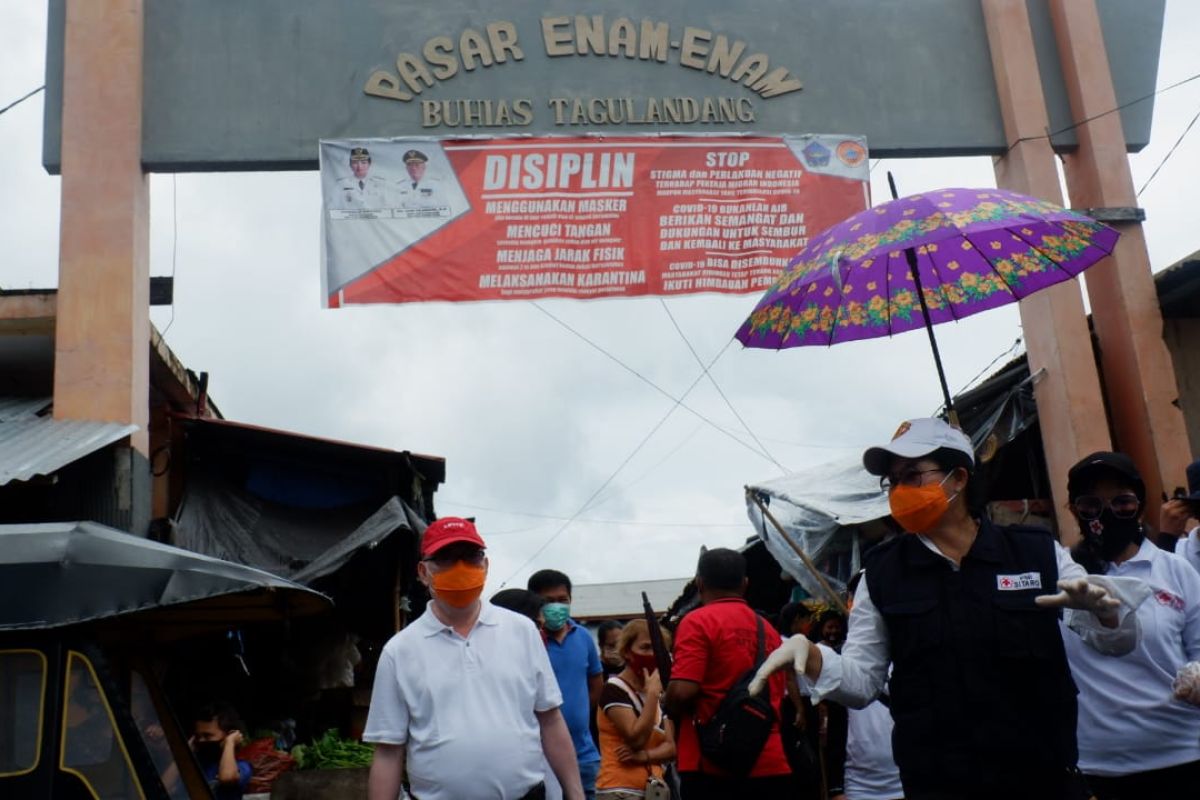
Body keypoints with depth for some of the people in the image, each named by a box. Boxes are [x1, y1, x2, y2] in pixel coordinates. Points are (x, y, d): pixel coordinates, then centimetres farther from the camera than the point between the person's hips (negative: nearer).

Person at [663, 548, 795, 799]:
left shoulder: (698, 622, -6)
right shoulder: (768, 629, 14)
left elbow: (682, 692, -16)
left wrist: (670, 708, 5)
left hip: (715, 767, -6)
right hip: (772, 766, 6)